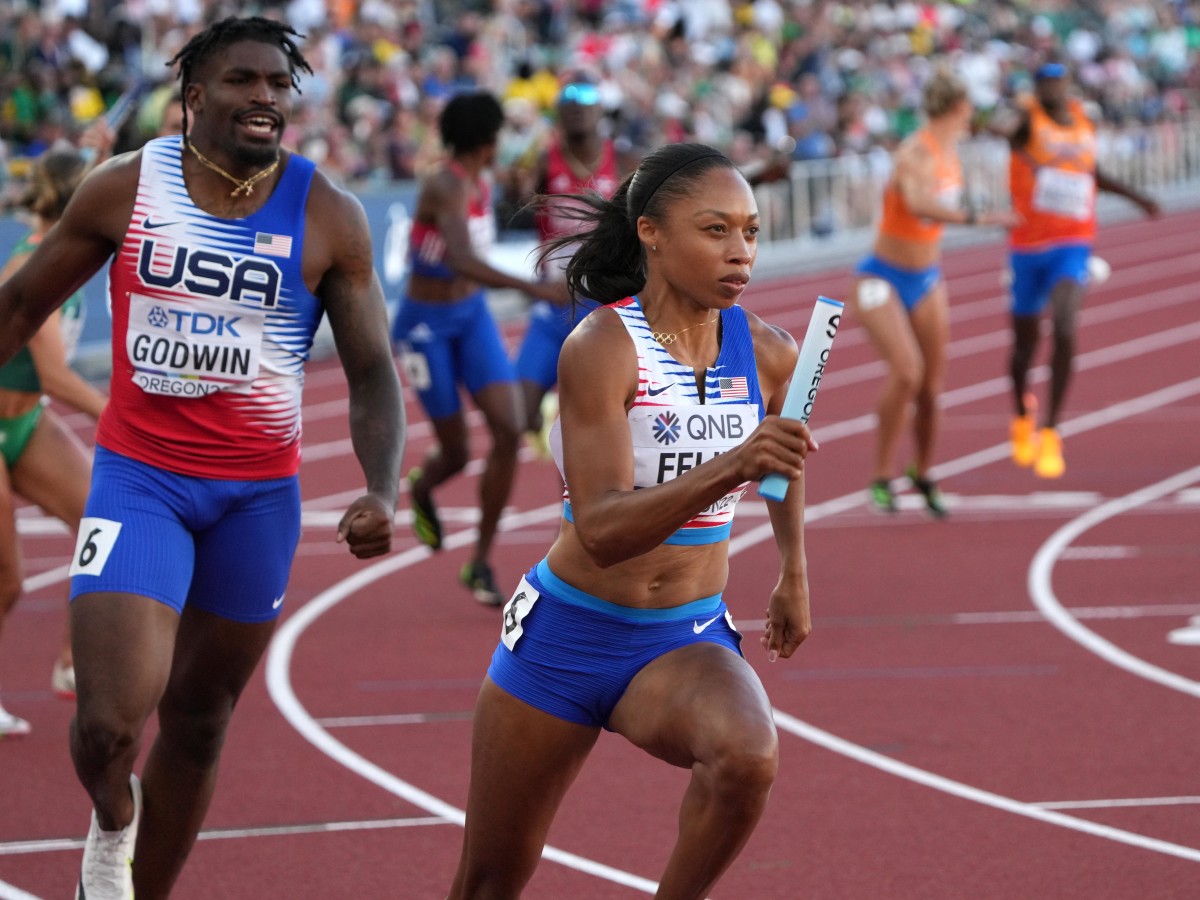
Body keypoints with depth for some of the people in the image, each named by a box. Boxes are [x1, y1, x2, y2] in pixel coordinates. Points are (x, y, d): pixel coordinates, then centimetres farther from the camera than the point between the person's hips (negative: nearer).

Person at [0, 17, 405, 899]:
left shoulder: (329, 219, -5)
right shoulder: (125, 189, -5)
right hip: (140, 473, -2)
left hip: (260, 493, 2)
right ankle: (113, 825, 19)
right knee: (111, 718, -16)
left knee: (199, 718, 11)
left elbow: (372, 373, -3)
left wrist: (382, 492, -20)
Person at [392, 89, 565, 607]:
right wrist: (533, 288, -49)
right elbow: (462, 261, -43)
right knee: (456, 453, 3)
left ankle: (480, 563, -2)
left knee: (509, 430, -12)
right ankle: (420, 489, 43)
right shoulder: (446, 187, -26)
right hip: (426, 325, -7)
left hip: (472, 316, 7)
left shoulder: (482, 187, 0)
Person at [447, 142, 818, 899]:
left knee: (749, 757, -34)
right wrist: (730, 468, -44)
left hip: (687, 640, 2)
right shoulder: (600, 348, -21)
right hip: (566, 637, -2)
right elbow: (603, 530, -31)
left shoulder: (767, 354, -7)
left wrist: (795, 573, 24)